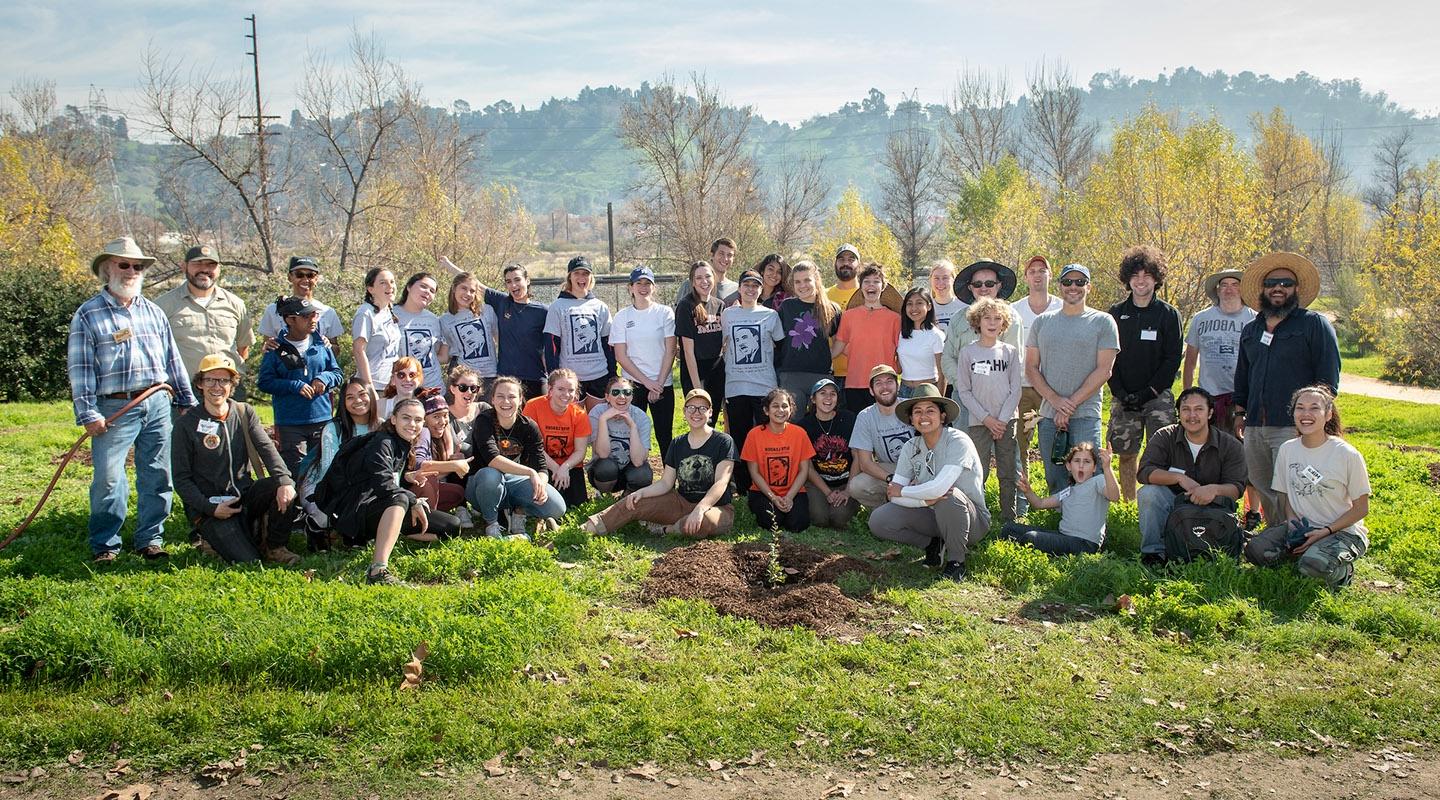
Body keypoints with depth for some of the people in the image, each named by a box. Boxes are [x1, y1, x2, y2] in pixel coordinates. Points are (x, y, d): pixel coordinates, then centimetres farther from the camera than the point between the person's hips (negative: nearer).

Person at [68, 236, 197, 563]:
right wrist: (88, 413, -10)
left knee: (157, 475, 6)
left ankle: (149, 539, 17)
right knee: (108, 478, -5)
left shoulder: (153, 312, 14)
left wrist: (187, 400, 15)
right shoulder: (88, 315, 1)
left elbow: (172, 359, 18)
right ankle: (104, 543, 9)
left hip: (156, 405, 4)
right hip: (114, 408, -4)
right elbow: (80, 367, -3)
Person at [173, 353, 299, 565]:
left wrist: (285, 481, -28)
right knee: (248, 561, -21)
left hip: (245, 496, 4)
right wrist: (211, 508, -17)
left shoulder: (244, 413, 8)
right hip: (210, 506, -4)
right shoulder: (186, 423, -3)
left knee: (284, 488, -26)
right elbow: (181, 479, -3)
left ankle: (275, 547, -7)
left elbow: (267, 449, -8)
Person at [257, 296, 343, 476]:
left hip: (322, 419, 3)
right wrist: (295, 386, -16)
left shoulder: (321, 343, 7)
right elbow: (265, 382, -5)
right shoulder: (276, 349, -2)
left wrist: (324, 378, -8)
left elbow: (337, 373, 13)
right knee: (296, 473, -2)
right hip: (289, 424, -3)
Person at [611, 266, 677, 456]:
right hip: (633, 383, 0)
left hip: (663, 383, 0)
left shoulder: (665, 313, 2)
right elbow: (621, 356, -1)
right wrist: (647, 382, -9)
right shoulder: (622, 317, 3)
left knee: (665, 436, 3)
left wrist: (659, 384, -8)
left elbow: (670, 352, -1)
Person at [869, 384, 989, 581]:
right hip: (933, 515, 5)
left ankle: (956, 561, -15)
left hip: (972, 519, -5)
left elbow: (939, 487, -33)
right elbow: (893, 495, -9)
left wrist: (902, 491, -16)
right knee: (878, 520, -15)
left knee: (950, 495, -39)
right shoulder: (911, 448, -2)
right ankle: (932, 544, 8)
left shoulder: (958, 441, -20)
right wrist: (926, 499, -27)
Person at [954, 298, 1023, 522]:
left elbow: (1015, 390, 3)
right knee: (977, 473, -3)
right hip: (978, 421, -1)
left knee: (1008, 473, 4)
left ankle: (1010, 517, 14)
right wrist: (986, 419, -7)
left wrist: (1002, 420, -7)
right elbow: (964, 390, 0)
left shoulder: (1010, 352, 5)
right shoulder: (967, 352, 2)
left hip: (1007, 421, 1)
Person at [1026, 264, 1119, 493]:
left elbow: (1103, 370, -4)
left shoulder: (1103, 322, 3)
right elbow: (1031, 367, 8)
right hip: (1049, 414, 3)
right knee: (1054, 481, 8)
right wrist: (1055, 400, -7)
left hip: (1086, 415, -3)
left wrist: (1071, 404, -10)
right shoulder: (1042, 321, 12)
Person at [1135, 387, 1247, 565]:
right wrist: (1179, 478, -30)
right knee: (1148, 493, -28)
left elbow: (1236, 488, -12)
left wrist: (1214, 489, -36)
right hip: (1173, 503, 0)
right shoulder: (1164, 437, 0)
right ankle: (1153, 552, -17)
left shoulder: (1231, 446, -2)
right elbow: (1145, 472, -15)